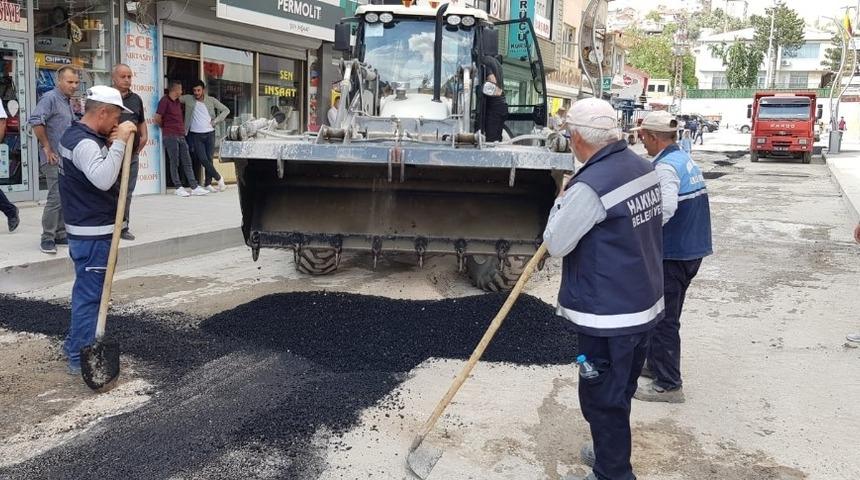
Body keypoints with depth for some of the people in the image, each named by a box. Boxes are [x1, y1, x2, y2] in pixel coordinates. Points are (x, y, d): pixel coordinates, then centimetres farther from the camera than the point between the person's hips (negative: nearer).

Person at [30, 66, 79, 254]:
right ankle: (47, 239, -2)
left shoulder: (68, 101, 16)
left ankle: (60, 235, 19)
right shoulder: (50, 98, -10)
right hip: (55, 159, -9)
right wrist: (47, 148, -18)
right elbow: (35, 121, -22)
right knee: (56, 198, -10)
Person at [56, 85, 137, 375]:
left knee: (86, 288, 21)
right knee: (90, 293, -4)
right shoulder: (84, 143, -21)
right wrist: (119, 142, -33)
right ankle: (81, 358, 3)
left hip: (86, 228, 11)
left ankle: (75, 344, 34)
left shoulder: (76, 134, 13)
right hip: (94, 231, -11)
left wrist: (112, 144, 1)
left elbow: (101, 170, 18)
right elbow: (102, 179, -37)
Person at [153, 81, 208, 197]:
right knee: (175, 162, -2)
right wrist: (165, 127, 7)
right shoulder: (165, 101, -7)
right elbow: (156, 119, -9)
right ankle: (178, 188, 4)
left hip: (181, 135, 7)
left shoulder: (178, 102, 17)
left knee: (187, 162, 4)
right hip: (170, 136, -7)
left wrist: (183, 129, 14)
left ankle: (194, 187, 3)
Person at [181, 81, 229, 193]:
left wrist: (216, 121, -2)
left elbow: (226, 110, 6)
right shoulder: (188, 99, 1)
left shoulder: (211, 100, 3)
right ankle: (218, 178, 5)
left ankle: (207, 184, 9)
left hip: (209, 134, 1)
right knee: (203, 159, -9)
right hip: (196, 135, -1)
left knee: (209, 159, 1)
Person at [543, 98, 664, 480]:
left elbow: (556, 244, -14)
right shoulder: (644, 168, 4)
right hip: (645, 305, 9)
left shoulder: (590, 186, -24)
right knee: (620, 391, 24)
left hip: (607, 316, -9)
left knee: (603, 398, 7)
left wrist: (561, 202, 0)